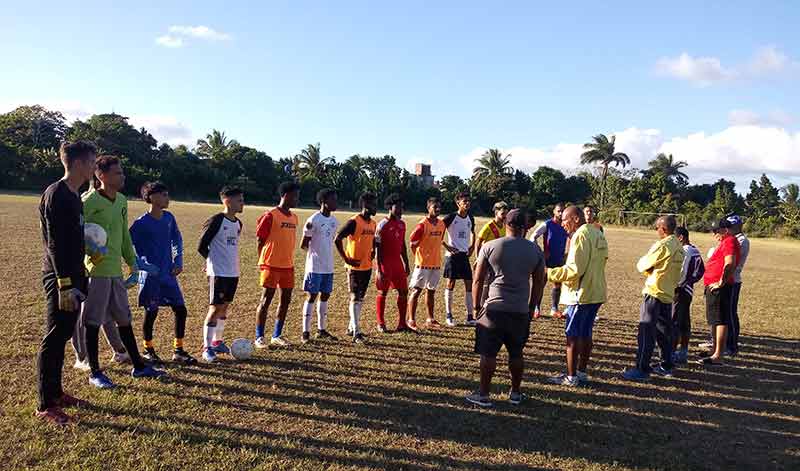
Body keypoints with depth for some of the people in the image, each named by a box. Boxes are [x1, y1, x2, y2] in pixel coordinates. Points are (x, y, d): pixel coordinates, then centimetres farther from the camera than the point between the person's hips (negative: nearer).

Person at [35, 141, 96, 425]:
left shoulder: (74, 196, 14)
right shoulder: (56, 194, -15)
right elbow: (55, 243, -20)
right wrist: (65, 284, -22)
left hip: (72, 277, 9)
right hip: (60, 279, -9)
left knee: (63, 336, 16)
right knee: (53, 339, -2)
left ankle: (56, 392, 27)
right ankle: (45, 406, 7)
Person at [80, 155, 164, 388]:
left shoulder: (121, 201, 11)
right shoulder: (89, 201, -12)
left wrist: (133, 264, 18)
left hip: (116, 271, 8)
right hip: (95, 272, -8)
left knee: (124, 320, 15)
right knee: (92, 322, 4)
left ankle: (138, 366, 25)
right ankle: (95, 373, 16)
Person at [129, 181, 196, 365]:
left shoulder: (169, 218, 5)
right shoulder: (141, 223, -12)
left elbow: (177, 240, 15)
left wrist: (178, 261, 6)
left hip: (168, 274, 5)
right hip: (151, 276, -5)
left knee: (181, 310, 3)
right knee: (151, 313, 4)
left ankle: (178, 351, 15)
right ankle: (148, 351, 24)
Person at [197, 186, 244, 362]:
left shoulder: (238, 223, 10)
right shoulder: (216, 221, -14)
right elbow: (201, 247, -10)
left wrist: (231, 263, 13)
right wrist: (214, 261, 2)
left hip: (233, 273, 7)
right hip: (218, 273, -7)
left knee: (224, 307, 14)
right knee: (215, 308, -5)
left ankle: (218, 341, 27)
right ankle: (207, 347, 3)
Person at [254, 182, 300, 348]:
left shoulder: (294, 217, 11)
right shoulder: (270, 216, -11)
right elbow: (261, 241, -8)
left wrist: (290, 261, 17)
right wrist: (262, 263, -5)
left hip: (288, 265, 7)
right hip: (271, 265, -7)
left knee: (286, 300, 9)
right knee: (266, 299, -1)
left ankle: (276, 336, 20)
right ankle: (259, 337, 9)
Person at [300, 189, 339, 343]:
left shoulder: (334, 220, 9)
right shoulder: (314, 220, -14)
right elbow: (304, 245, -10)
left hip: (329, 266, 7)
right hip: (315, 266, -7)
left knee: (325, 296, 11)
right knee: (311, 296, -2)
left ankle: (321, 330, 21)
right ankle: (306, 332, 5)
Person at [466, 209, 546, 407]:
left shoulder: (490, 247, -3)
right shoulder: (535, 250, 5)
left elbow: (478, 280, -1)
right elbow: (538, 284, 10)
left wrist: (476, 306, 9)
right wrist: (531, 309, 20)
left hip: (494, 308, -3)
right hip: (521, 311, 3)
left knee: (488, 354, 5)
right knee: (516, 354, 16)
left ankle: (483, 394, 12)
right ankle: (515, 393, 28)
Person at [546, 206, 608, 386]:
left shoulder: (581, 235, -17)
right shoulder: (597, 233, 12)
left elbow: (575, 270, -23)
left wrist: (550, 273, -13)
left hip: (581, 294, -9)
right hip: (596, 293, 9)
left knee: (572, 335, -1)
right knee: (585, 334, 16)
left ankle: (571, 377, 5)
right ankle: (582, 372, 25)